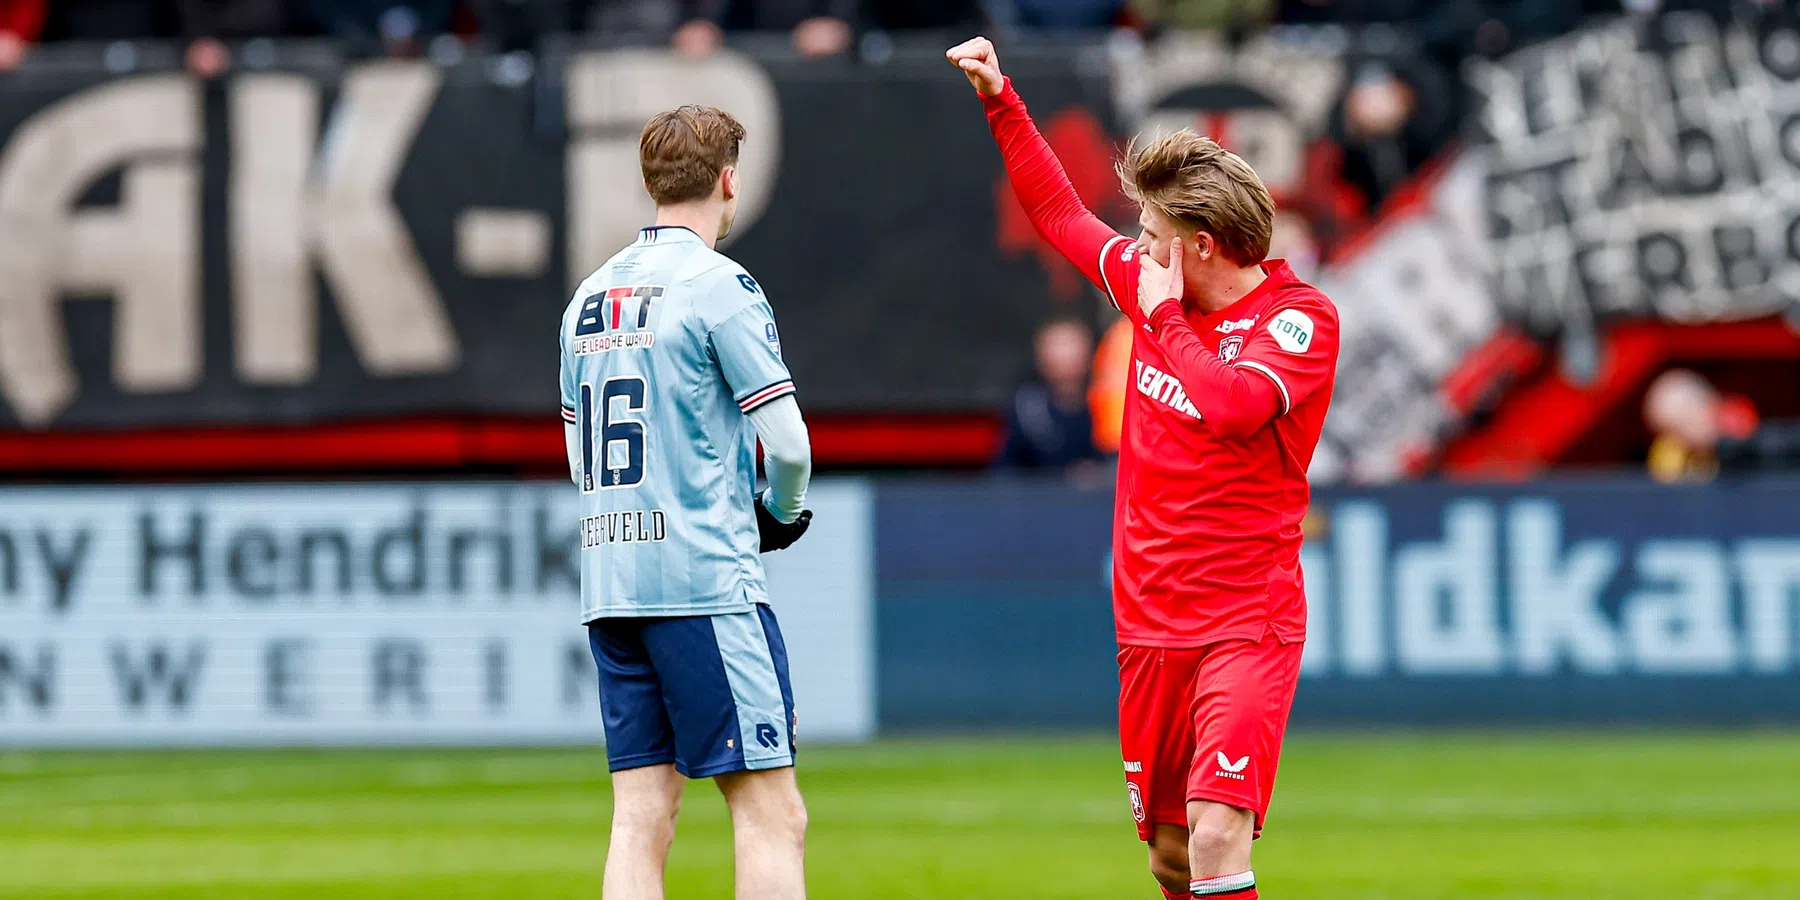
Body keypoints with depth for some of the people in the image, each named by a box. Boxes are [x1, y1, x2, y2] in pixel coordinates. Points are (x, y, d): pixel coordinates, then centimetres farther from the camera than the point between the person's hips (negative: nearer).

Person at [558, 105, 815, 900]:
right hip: (704, 580, -7)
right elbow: (786, 440, -11)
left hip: (609, 583, 7)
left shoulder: (589, 297, 14)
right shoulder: (719, 286, -7)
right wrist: (783, 512, 10)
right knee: (771, 814, -6)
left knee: (642, 817, 5)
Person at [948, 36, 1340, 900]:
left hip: (1246, 624, -7)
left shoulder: (1300, 318, -11)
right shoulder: (1155, 283, 7)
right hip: (1151, 624, 7)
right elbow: (1064, 217, 23)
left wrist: (1165, 313, -15)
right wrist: (1000, 102, 22)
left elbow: (1229, 405, -29)